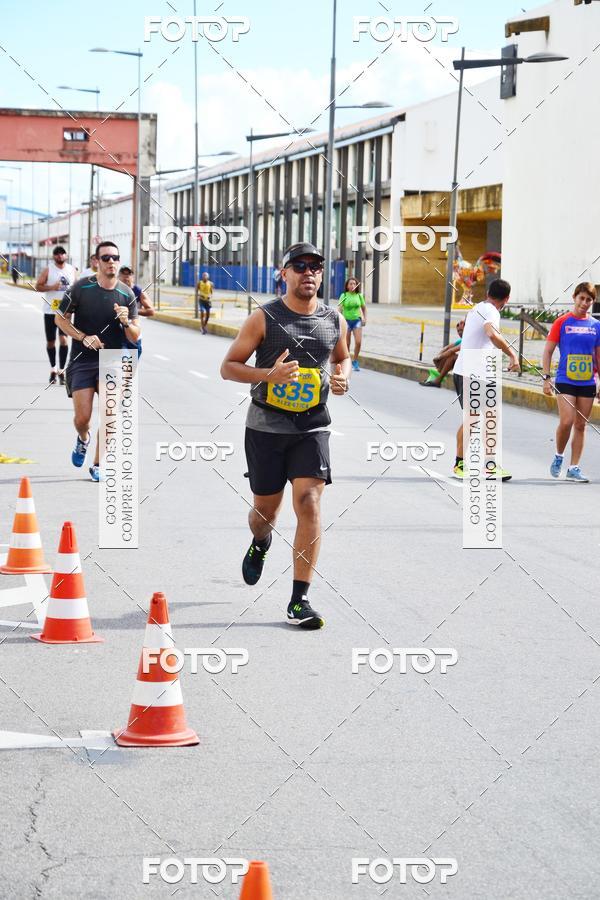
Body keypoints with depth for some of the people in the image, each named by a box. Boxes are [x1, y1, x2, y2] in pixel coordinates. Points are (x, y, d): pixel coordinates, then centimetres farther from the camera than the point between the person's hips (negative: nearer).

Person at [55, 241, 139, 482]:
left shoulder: (127, 294, 0)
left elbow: (135, 337, 4)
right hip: (82, 360, -2)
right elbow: (60, 318, 3)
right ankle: (83, 439, 29)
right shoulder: (81, 288, -6)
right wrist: (83, 337, -12)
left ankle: (97, 466, 10)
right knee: (82, 418, -7)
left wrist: (126, 322, -19)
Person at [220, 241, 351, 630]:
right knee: (266, 508, 11)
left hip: (312, 427, 1)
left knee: (309, 503, -14)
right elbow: (228, 367, -4)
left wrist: (342, 377, 0)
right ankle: (260, 545, 51)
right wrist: (268, 374, -22)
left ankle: (300, 600, -10)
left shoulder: (334, 320, 4)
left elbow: (343, 356, 23)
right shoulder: (264, 318, -6)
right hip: (266, 427, -1)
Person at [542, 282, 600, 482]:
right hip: (565, 381, -4)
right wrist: (546, 378, -8)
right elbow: (548, 352, 0)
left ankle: (574, 468, 11)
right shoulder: (562, 322, -2)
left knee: (581, 425, 5)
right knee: (566, 422, -15)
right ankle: (559, 456, 11)